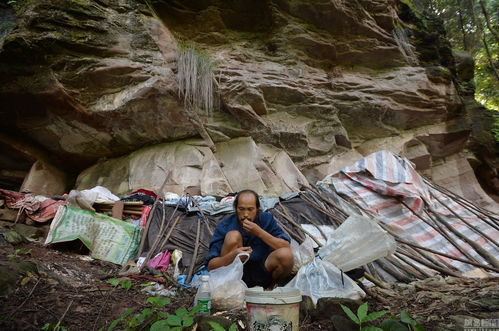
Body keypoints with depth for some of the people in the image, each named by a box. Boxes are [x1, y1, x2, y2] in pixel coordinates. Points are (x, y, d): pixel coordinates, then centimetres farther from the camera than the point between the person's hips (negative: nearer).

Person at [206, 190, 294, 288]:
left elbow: (287, 247, -16)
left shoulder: (266, 219, -6)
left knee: (285, 254, -26)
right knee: (233, 235, -23)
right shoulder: (225, 226, -11)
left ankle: (272, 287, 4)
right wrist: (233, 255, -35)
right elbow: (211, 266, -15)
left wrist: (259, 232, -26)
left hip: (261, 274, 2)